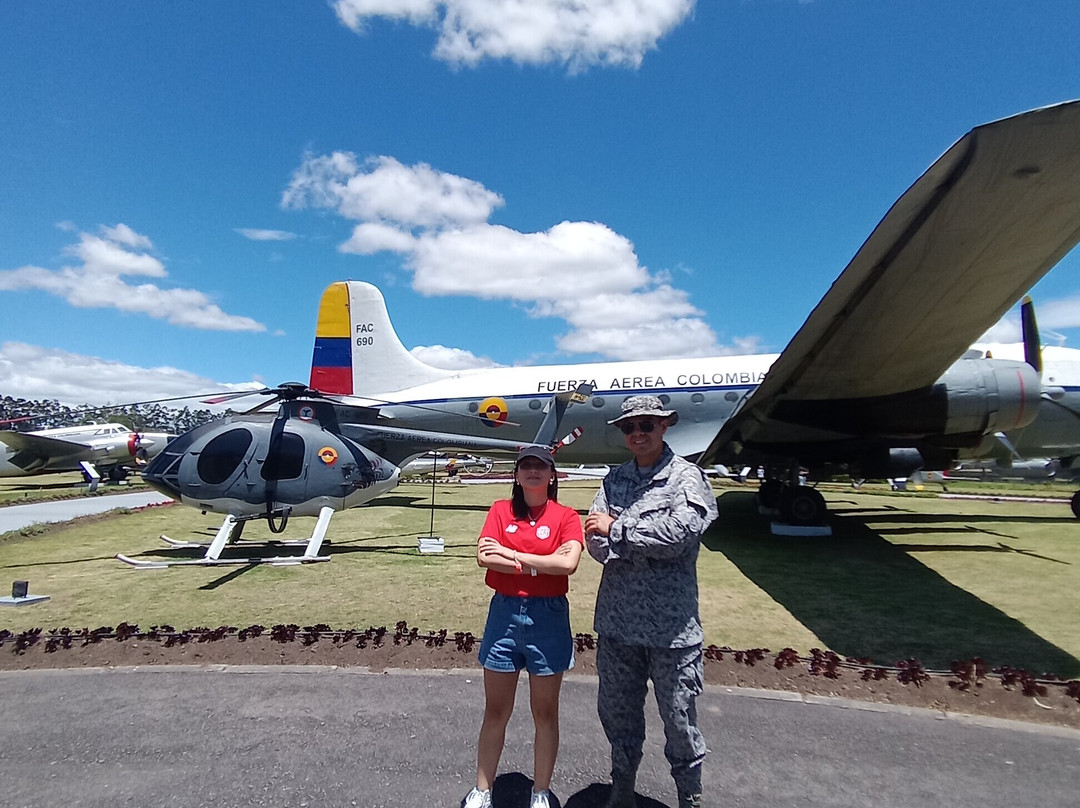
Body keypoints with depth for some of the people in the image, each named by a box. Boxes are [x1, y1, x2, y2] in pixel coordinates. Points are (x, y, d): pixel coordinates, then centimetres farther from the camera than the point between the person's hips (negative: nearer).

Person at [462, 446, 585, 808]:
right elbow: (484, 557, -12)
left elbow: (569, 562, -20)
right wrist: (543, 562, -15)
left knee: (545, 712, 13)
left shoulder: (566, 516, -4)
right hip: (504, 612, 2)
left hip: (548, 616, -1)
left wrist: (512, 554, -14)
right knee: (495, 710, 14)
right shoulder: (501, 510, 1)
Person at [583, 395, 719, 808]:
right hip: (616, 620, 4)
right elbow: (595, 541, -2)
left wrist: (616, 530, -13)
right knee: (615, 711, 18)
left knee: (678, 716, 11)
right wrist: (645, 546, -19)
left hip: (670, 624, -4)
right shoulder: (615, 478, 7)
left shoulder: (686, 476, -5)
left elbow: (679, 532, -21)